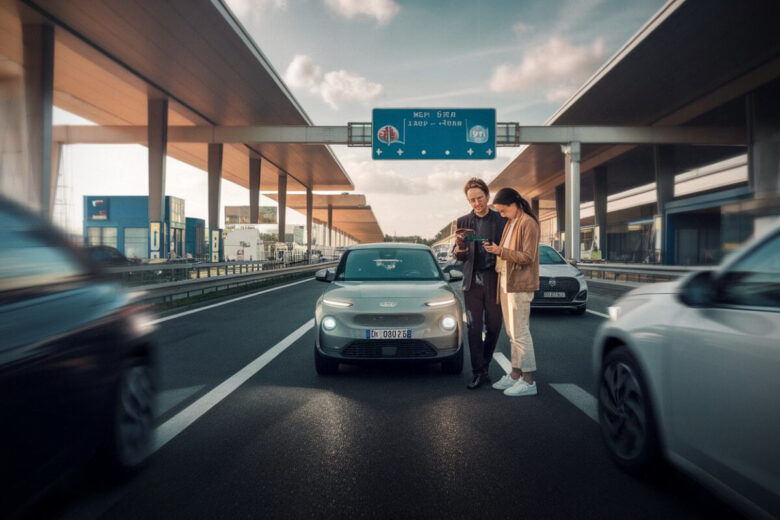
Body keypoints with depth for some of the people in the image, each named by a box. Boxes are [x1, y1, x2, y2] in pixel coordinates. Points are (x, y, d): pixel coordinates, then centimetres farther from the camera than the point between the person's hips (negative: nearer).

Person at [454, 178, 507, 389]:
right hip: (472, 282, 0)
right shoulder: (463, 221, 8)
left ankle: (483, 366, 23)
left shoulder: (502, 220, 4)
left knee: (494, 326, 6)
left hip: (494, 280, 0)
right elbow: (458, 256, 8)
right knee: (474, 327, -3)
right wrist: (459, 248, -15)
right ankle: (479, 373, 1)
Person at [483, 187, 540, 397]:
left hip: (519, 285, -9)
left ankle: (528, 381, 1)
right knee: (512, 333, 12)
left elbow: (528, 257, -18)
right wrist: (495, 250, 4)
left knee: (520, 332, -6)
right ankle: (515, 375, 20)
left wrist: (500, 251, -20)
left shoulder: (528, 223, -11)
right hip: (506, 283, 9)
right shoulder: (511, 223, 16)